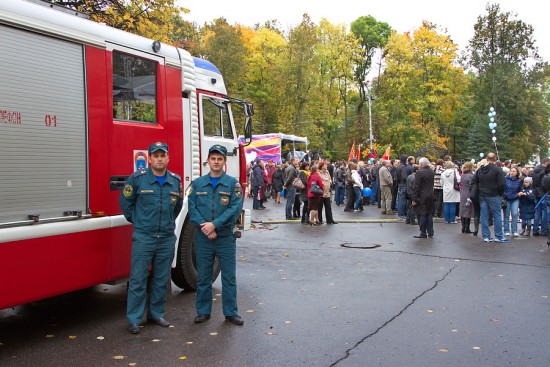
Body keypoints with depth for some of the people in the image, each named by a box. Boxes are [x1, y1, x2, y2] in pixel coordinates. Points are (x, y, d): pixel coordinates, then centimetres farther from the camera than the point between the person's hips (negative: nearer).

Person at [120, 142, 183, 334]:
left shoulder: (175, 181, 5)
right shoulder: (137, 178, -6)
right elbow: (126, 202, 4)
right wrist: (137, 221, 7)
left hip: (167, 238, 4)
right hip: (143, 237, -3)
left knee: (161, 280, 12)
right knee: (138, 280, 0)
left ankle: (156, 314, 26)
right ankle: (134, 319, 10)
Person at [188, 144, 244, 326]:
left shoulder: (232, 183, 0)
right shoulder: (197, 183, 6)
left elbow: (235, 208, -10)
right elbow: (192, 208, -1)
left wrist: (214, 224, -17)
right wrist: (204, 226, -16)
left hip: (226, 237, -1)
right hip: (203, 238, 1)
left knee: (229, 277, 6)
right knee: (203, 277, 10)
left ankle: (231, 312, 18)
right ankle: (203, 311, 24)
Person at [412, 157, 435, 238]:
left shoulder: (420, 172, -14)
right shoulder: (433, 172, 6)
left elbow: (416, 187, -15)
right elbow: (434, 185, 12)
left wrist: (414, 199, -13)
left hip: (422, 198, -7)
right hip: (431, 197, 7)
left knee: (422, 215, 0)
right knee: (430, 214, 13)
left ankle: (423, 233, 3)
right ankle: (430, 233, 18)